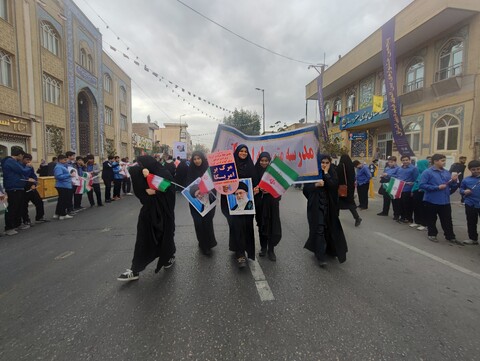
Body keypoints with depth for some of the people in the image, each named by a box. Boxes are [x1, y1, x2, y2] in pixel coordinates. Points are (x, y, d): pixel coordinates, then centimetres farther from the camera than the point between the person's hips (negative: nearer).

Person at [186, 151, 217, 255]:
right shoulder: (191, 170, 4)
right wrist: (195, 191, -16)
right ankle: (204, 245, 15)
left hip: (208, 200, -1)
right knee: (199, 222, -2)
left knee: (207, 222, -2)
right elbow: (188, 185, 3)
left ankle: (207, 244, 20)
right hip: (195, 201, 1)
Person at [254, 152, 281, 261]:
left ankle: (271, 250, 9)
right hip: (260, 201, 1)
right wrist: (258, 189, -15)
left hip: (272, 201, -1)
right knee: (262, 224, 8)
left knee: (273, 224, -3)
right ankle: (263, 247, 22)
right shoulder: (256, 171, 5)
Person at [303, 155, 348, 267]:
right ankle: (321, 257, -5)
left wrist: (326, 173, -12)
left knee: (329, 228, 10)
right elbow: (306, 188, -5)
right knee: (319, 229, -8)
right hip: (316, 206, -2)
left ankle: (329, 249, 35)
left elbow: (333, 186, -15)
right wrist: (315, 185, -21)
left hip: (329, 205, 3)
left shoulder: (332, 174, 5)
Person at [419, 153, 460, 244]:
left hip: (445, 201, 5)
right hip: (431, 200, -5)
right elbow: (422, 185, -18)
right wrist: (437, 187, -19)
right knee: (431, 219, 9)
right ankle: (432, 234, 24)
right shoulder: (427, 172, -10)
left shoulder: (447, 172, 8)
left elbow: (452, 187, 14)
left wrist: (454, 181, -7)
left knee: (447, 220, 11)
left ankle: (450, 236, 22)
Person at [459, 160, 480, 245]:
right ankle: (473, 238, 26)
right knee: (471, 223, 13)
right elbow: (461, 190, 6)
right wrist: (464, 192, -15)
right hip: (470, 205, 1)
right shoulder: (466, 180, -1)